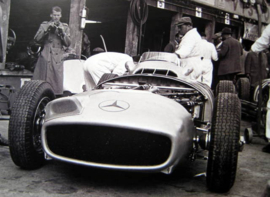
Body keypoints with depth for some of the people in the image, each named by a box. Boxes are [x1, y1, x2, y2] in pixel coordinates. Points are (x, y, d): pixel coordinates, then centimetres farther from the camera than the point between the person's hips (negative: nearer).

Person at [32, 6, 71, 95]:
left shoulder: (65, 27, 15)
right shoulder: (44, 25, 13)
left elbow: (68, 43, 6)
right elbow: (36, 39, 0)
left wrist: (62, 32, -8)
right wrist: (47, 29, -8)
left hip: (58, 59, 1)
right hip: (45, 58, 0)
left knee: (58, 81, -7)